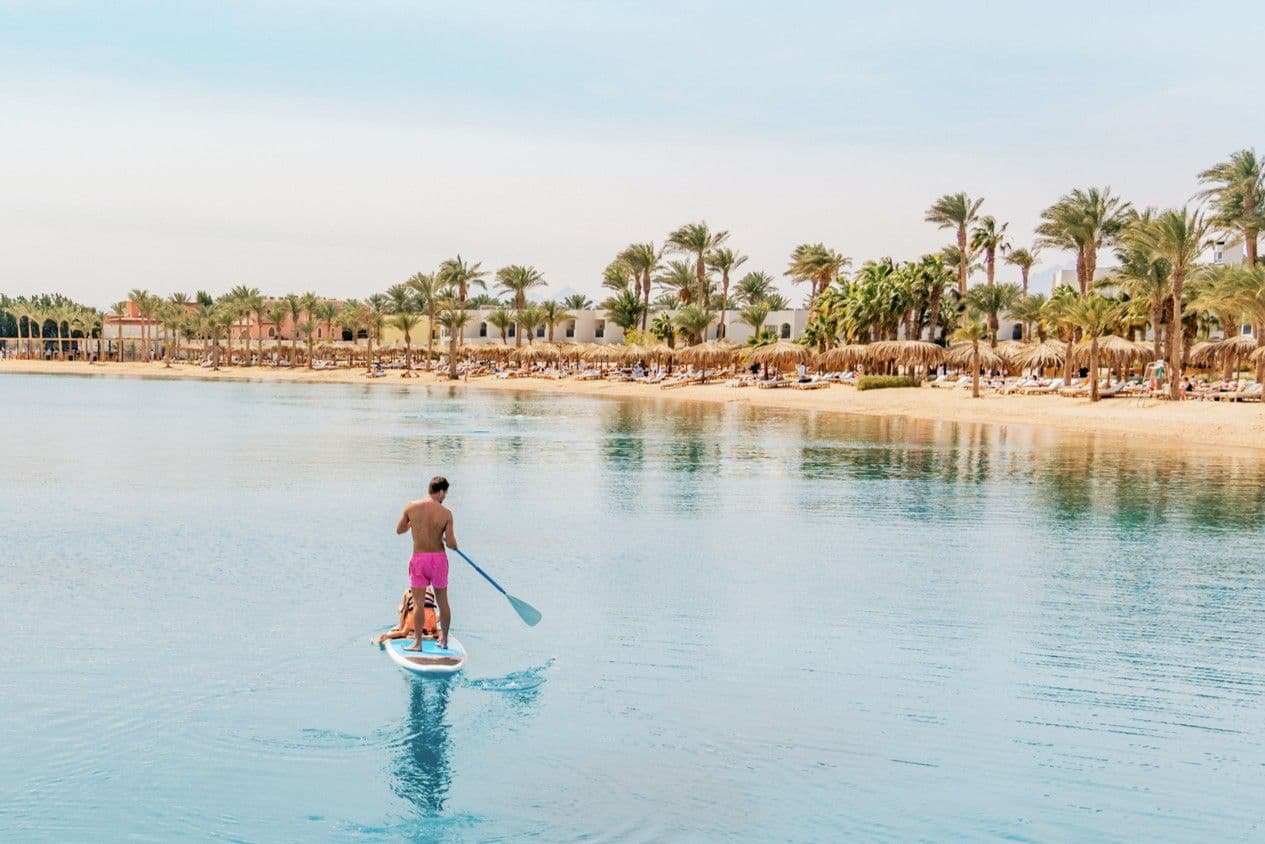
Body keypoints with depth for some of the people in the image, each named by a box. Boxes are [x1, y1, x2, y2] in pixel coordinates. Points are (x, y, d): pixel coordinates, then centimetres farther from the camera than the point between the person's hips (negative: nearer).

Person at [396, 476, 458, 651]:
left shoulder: (411, 507, -7)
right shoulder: (446, 514, -10)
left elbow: (399, 530, 7)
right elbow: (451, 544, -11)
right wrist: (453, 540, 12)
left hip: (418, 558, 0)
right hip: (439, 558, 0)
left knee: (419, 603, 4)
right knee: (443, 601, 14)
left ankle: (418, 642, 4)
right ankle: (444, 640, 24)